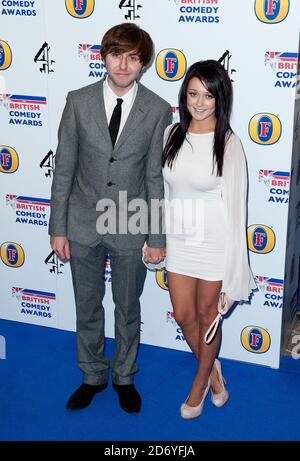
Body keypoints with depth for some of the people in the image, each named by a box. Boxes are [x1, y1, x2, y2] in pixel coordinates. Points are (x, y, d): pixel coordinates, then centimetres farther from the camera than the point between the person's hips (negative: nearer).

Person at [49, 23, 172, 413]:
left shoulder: (157, 110, -8)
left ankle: (124, 377, 37)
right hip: (83, 223, 1)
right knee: (87, 307, 16)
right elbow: (64, 169, -2)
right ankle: (93, 376, 37)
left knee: (128, 309, 15)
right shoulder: (79, 102, -6)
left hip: (130, 227, -1)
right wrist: (58, 228, -3)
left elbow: (156, 176, -5)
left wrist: (157, 238, -4)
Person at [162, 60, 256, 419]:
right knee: (183, 316, 13)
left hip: (214, 242, -4)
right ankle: (213, 371, 40)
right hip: (178, 239, 5)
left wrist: (233, 269, -12)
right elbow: (164, 188, 7)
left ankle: (200, 383, 37)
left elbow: (236, 203, -12)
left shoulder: (228, 144, -14)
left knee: (206, 314, 13)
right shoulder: (171, 134, -1)